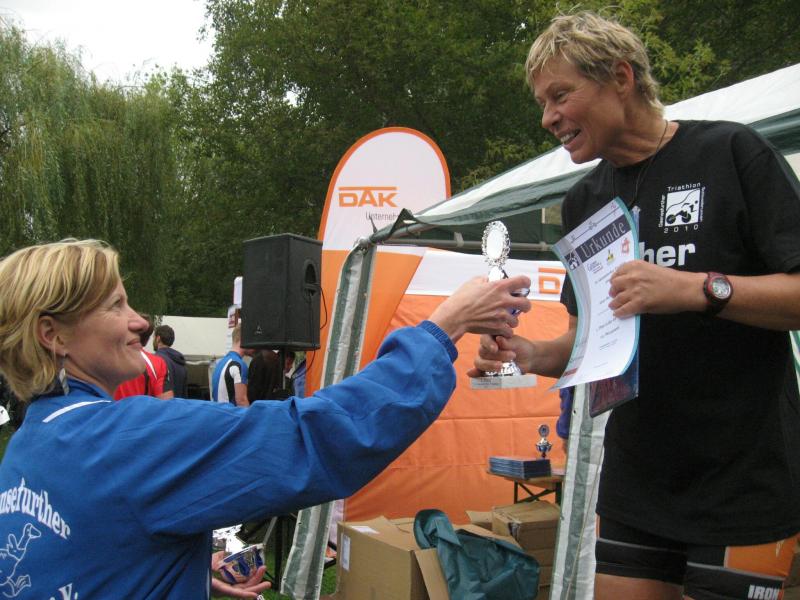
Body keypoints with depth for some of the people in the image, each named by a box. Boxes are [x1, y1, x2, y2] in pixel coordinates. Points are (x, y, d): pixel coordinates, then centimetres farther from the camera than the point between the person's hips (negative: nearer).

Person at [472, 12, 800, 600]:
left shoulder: (732, 153, -7)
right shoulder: (585, 200, 9)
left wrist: (699, 289, -26)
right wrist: (532, 355, -6)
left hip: (743, 480, -5)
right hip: (634, 483, 5)